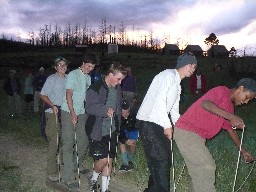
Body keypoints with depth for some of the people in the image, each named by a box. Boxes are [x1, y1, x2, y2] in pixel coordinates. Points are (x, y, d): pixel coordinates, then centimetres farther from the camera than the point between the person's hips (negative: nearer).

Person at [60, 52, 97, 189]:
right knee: (68, 143, -7)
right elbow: (69, 94, -14)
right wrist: (72, 113, -21)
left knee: (83, 141, 12)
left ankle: (77, 165, 35)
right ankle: (68, 177, -6)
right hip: (69, 112, -7)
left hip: (81, 113, 7)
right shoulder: (73, 74, -7)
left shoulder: (88, 78, 14)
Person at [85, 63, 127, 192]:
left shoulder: (117, 89, 8)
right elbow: (89, 107, -22)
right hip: (98, 131, -6)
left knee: (109, 160, 9)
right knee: (103, 159, -8)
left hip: (112, 131, 6)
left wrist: (118, 126, 18)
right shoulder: (95, 88, -13)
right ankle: (93, 179, 22)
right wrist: (106, 110, -37)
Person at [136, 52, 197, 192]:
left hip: (159, 125, 10)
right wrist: (167, 125, -20)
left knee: (165, 158, 11)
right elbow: (159, 100, -21)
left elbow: (174, 111, 24)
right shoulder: (169, 75, -9)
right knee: (161, 159, -12)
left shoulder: (177, 85, 22)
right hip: (148, 122, -10)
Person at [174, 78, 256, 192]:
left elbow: (230, 129, 27)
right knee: (207, 167, -13)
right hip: (186, 132, -10)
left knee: (199, 171, 12)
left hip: (197, 136, 10)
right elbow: (205, 104, -33)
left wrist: (243, 150, 25)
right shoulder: (221, 91, -11)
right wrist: (231, 116, -40)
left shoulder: (230, 107, 17)